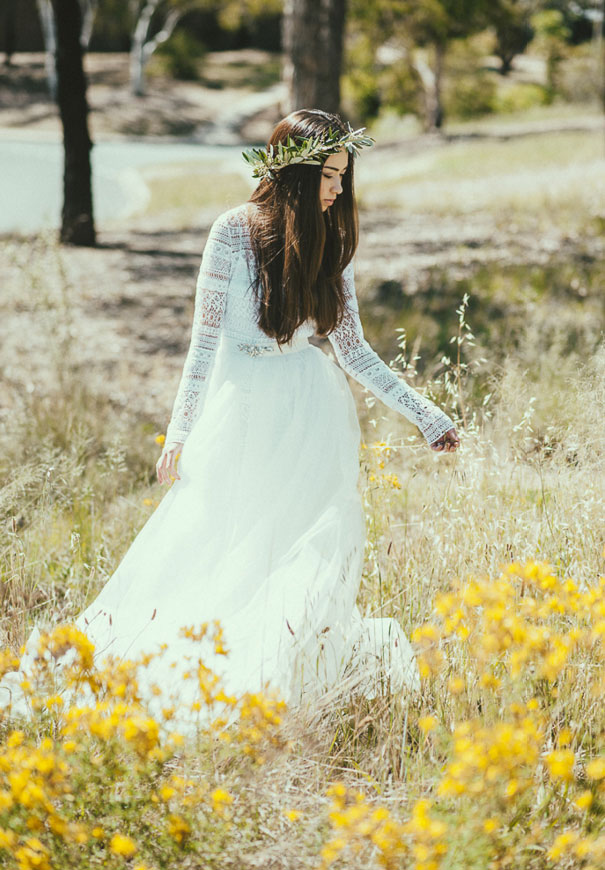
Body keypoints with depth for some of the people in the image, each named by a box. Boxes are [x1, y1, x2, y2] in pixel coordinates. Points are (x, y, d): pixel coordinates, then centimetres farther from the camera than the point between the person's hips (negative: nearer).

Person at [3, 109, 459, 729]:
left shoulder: (331, 242, 1)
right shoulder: (235, 232, -11)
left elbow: (354, 350, 5)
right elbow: (205, 341, -7)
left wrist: (425, 416, 2)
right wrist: (179, 435, -6)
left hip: (310, 411, 3)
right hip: (240, 412, -3)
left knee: (314, 557, -3)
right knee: (206, 548, 0)